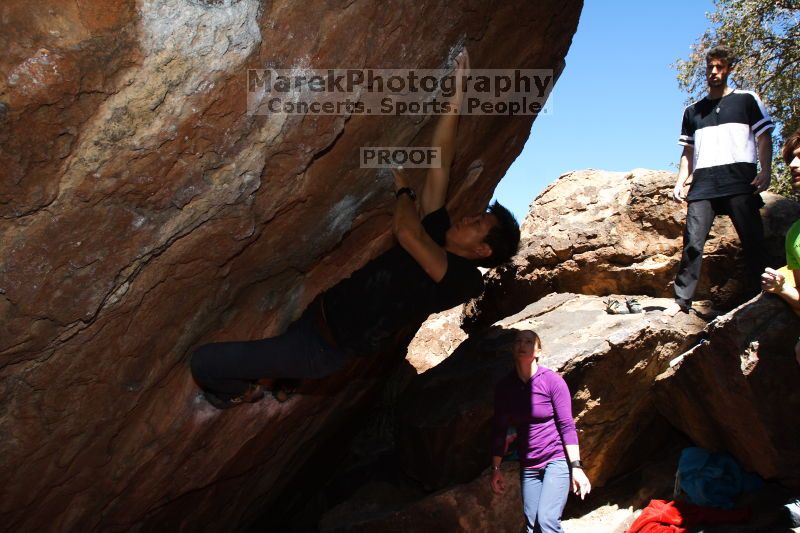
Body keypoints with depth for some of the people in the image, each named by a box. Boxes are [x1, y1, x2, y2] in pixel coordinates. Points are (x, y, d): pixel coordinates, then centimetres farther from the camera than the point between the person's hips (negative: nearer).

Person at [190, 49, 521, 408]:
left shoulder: (463, 278, -19)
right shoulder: (438, 234, 4)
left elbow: (407, 233, -34)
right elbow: (440, 161, 1)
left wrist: (403, 190, -13)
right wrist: (457, 94, -5)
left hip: (325, 347, -8)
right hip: (323, 308, 9)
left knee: (202, 362, -9)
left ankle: (243, 391, 21)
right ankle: (284, 378, 38)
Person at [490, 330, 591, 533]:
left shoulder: (552, 380, -9)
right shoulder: (504, 386, 0)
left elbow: (567, 425, -10)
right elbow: (498, 429, 7)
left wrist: (576, 467, -14)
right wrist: (496, 468, 7)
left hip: (557, 460, -4)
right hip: (528, 466, 4)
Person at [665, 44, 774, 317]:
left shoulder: (747, 99, 14)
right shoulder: (693, 111, 22)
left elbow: (764, 138, 8)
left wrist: (765, 171, -7)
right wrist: (680, 182, 7)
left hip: (740, 180, -2)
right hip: (703, 182, 2)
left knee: (752, 240, -5)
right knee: (692, 241, -9)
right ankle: (682, 301, -10)